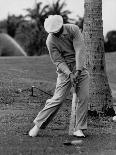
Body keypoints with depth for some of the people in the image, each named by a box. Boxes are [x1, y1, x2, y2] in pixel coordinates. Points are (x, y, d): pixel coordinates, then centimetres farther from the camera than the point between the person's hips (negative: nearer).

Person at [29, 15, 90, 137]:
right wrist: (69, 74, -26)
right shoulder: (50, 41, -12)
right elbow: (58, 61, -12)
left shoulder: (73, 29, -11)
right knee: (58, 99, -10)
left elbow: (79, 50, -16)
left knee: (84, 97, -8)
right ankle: (38, 125, 0)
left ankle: (79, 129, 0)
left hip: (80, 68, 2)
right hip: (65, 69, -2)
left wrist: (78, 71, -24)